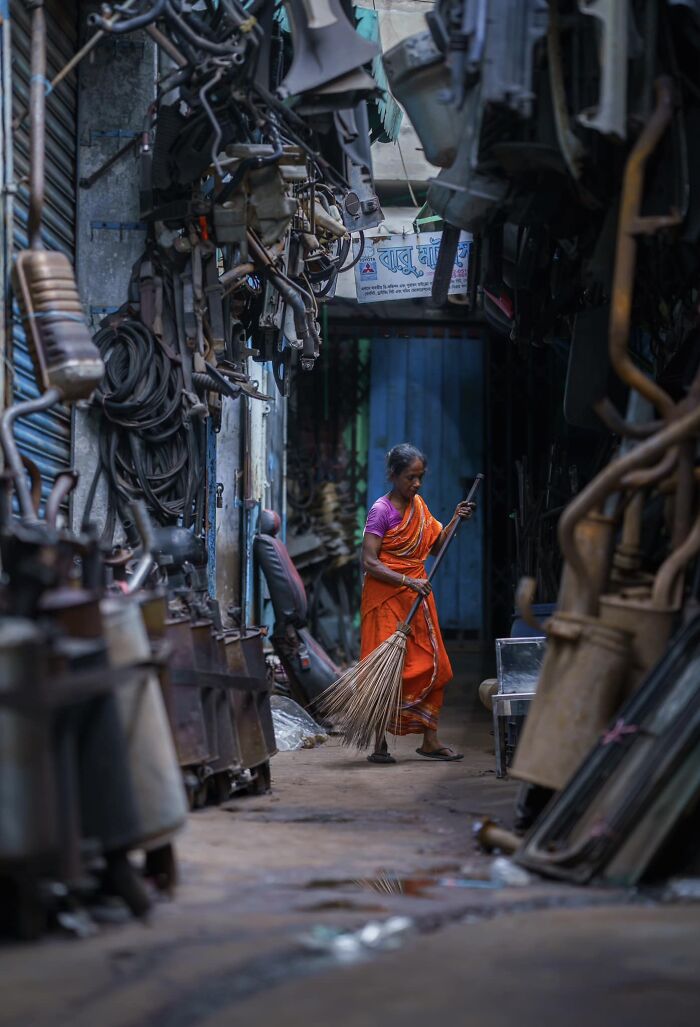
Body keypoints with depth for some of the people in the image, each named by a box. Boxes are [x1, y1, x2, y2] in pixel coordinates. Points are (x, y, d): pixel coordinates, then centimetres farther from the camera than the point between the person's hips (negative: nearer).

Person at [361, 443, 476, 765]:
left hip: (416, 597, 7)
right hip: (386, 599, -7)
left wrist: (456, 521, 5)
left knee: (431, 666, 6)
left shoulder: (419, 506, 10)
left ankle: (429, 740, 14)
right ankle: (380, 745, 2)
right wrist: (408, 581, -25)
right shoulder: (381, 510, -13)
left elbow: (434, 547, 19)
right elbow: (369, 562, -18)